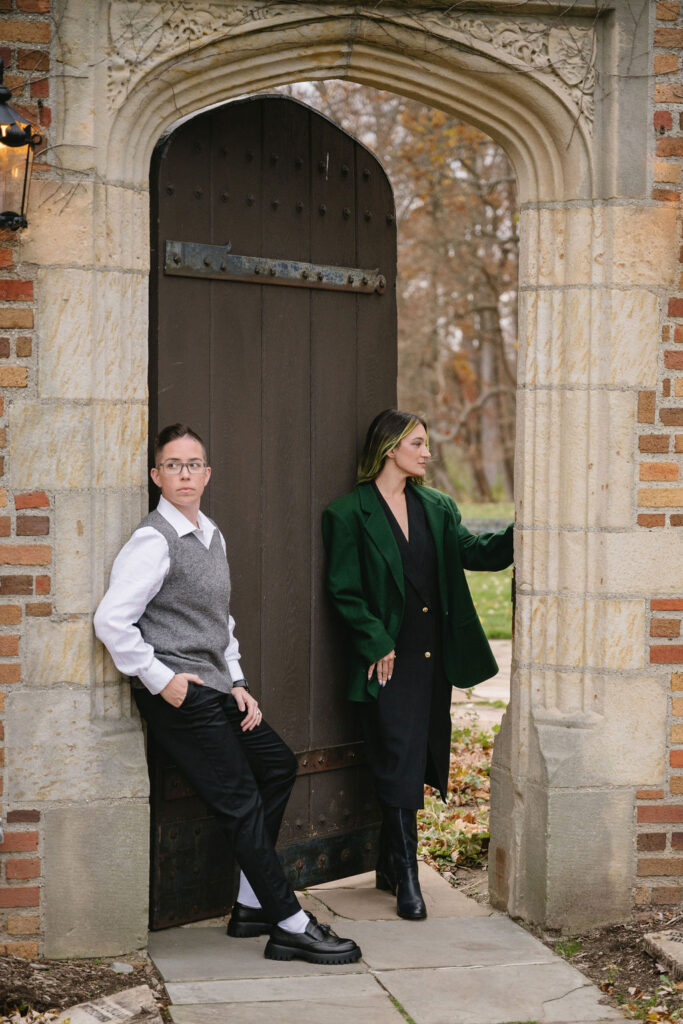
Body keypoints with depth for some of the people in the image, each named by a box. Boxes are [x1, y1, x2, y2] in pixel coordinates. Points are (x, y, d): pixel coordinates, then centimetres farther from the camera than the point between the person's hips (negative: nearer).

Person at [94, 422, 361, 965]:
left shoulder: (211, 536, 14)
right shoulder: (153, 541, -14)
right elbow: (112, 620, -20)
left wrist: (237, 682, 12)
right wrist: (159, 678, -17)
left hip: (216, 688, 10)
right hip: (180, 695, -10)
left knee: (278, 763, 15)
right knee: (242, 804, -8)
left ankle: (251, 906, 21)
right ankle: (290, 926, 0)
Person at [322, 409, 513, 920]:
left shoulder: (437, 508, 12)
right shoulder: (349, 514, -5)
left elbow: (473, 551, 3)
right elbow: (344, 591, -6)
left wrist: (519, 533, -12)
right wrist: (377, 643, -13)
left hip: (435, 657, 6)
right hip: (390, 660, -6)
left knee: (420, 763, 10)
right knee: (399, 764, -6)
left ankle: (390, 866, 23)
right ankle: (406, 877, -1)